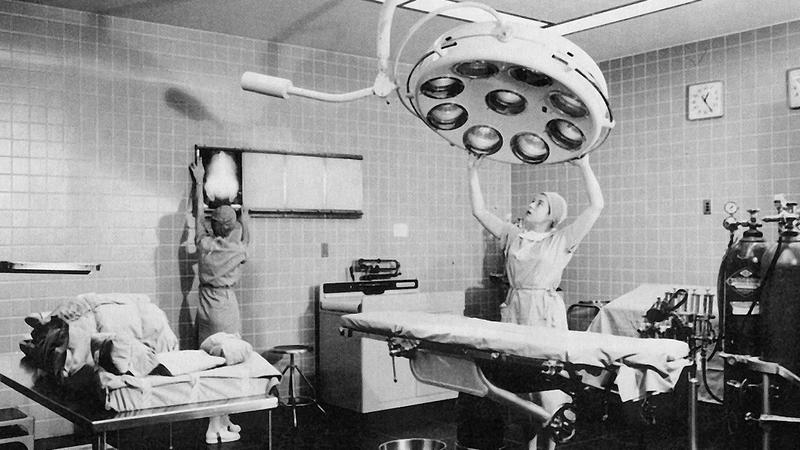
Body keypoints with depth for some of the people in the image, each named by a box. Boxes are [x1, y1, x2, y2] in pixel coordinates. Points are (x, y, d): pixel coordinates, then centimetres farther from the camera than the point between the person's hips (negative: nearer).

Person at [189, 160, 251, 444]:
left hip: (205, 308, 5)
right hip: (226, 307, -5)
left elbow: (199, 214, 15)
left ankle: (222, 421, 20)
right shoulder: (237, 250, -6)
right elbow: (246, 240, 19)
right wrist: (246, 221, 38)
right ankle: (217, 429, 4)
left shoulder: (204, 244, 0)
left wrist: (199, 182, 27)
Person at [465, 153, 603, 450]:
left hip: (546, 314, -5)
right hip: (513, 310, 5)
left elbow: (596, 205, -7)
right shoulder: (513, 235, 14)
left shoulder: (562, 240, 1)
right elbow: (480, 211, 15)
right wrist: (473, 171, 10)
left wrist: (584, 166, -13)